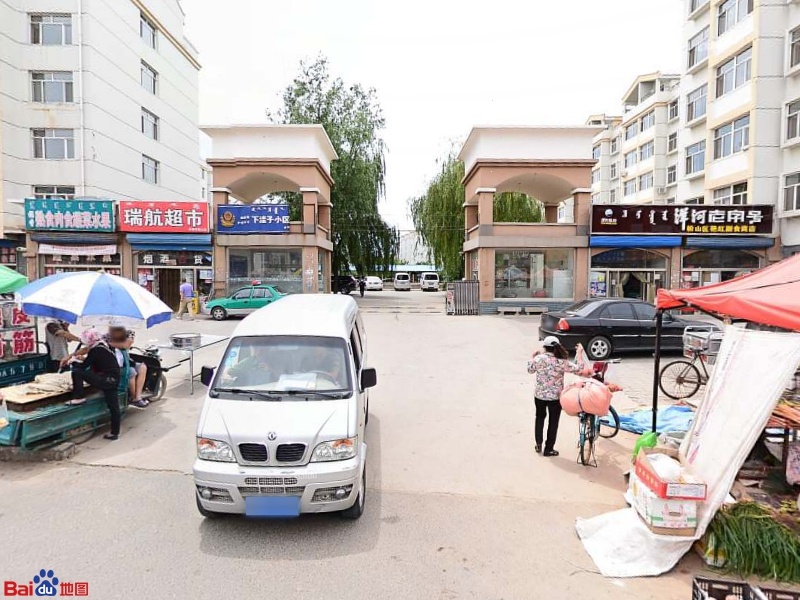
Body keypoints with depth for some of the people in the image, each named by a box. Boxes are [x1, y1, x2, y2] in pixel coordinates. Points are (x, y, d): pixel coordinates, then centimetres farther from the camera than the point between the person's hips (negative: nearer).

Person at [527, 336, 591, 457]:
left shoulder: (539, 358, -12)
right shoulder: (562, 362, -14)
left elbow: (530, 370, 5)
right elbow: (579, 370, -4)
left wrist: (532, 357, 20)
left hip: (540, 396, 2)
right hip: (556, 397, -2)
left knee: (540, 418, 23)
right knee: (553, 422, 12)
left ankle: (538, 444, 29)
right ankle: (549, 449, 19)